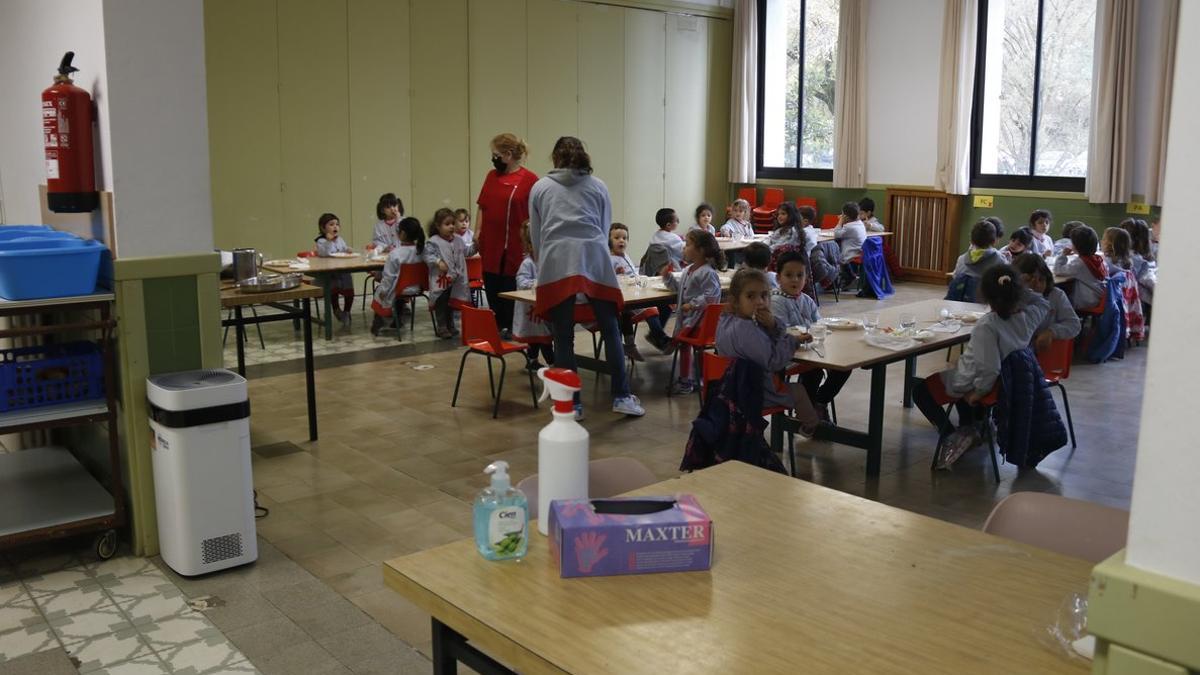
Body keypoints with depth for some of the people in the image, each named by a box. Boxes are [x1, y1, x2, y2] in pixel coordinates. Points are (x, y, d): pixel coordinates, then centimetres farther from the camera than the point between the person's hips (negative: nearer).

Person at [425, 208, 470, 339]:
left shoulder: (458, 241, 9)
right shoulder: (433, 242, -11)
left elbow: (466, 252, 21)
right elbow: (428, 256, -16)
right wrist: (438, 262, -27)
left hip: (455, 280, 6)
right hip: (440, 279, -6)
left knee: (452, 302, 16)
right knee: (441, 303, -1)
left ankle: (450, 325, 29)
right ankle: (441, 327, 6)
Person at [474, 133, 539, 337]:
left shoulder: (529, 179, -8)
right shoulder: (492, 176, 10)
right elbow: (482, 206, 14)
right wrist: (477, 232, 5)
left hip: (515, 247, -5)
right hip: (491, 245, 6)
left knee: (511, 288, 3)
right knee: (492, 288, 9)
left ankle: (511, 329, 16)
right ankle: (498, 328, 20)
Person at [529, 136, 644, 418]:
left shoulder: (540, 187, 18)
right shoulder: (598, 186, 18)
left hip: (556, 262, 0)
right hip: (595, 259, 0)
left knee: (563, 338, 5)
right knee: (610, 330, 8)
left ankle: (571, 404, 10)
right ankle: (622, 397, 11)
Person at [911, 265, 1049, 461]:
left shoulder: (987, 325, -34)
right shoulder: (1029, 316, -14)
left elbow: (989, 369, -34)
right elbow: (1043, 303, 11)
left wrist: (979, 391, -17)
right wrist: (1018, 287, -1)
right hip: (1006, 382, 7)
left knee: (919, 388, 12)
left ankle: (951, 436, -3)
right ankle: (968, 428, 29)